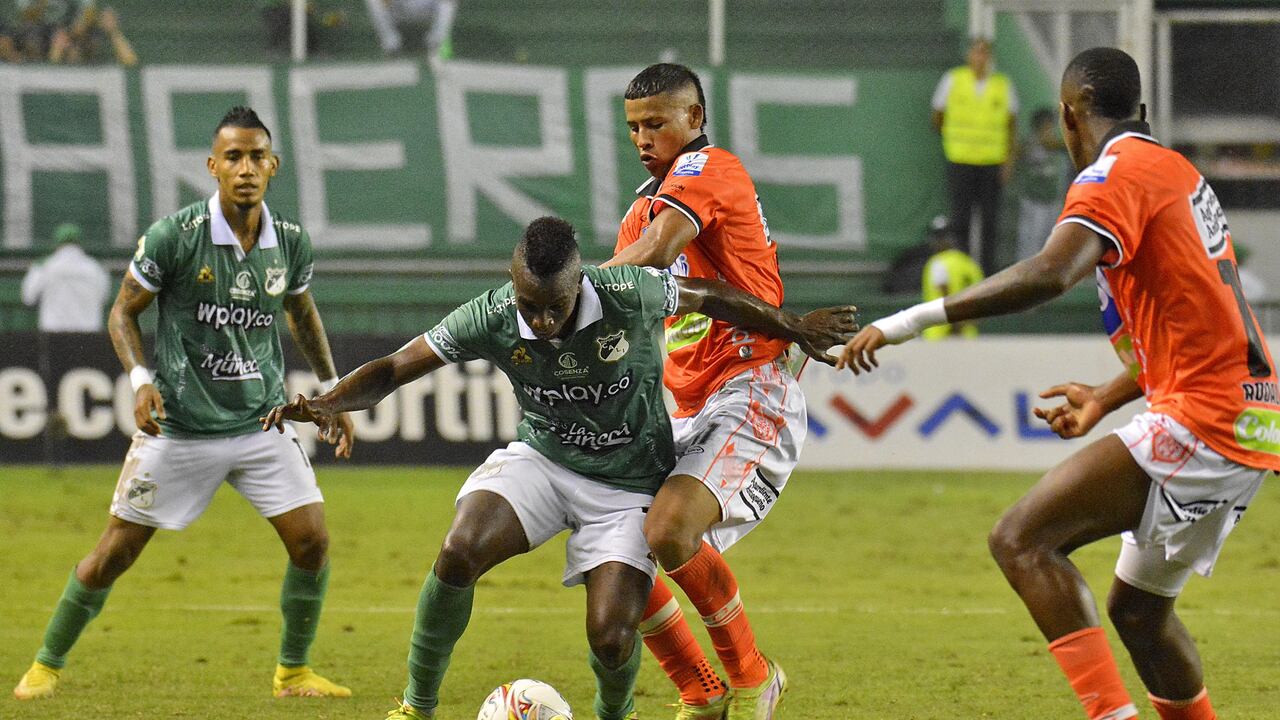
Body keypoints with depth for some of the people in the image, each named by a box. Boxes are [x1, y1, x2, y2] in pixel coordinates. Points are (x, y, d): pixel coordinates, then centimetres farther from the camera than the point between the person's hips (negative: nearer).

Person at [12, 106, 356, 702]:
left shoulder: (290, 242, -2)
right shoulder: (175, 236, -14)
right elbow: (123, 311, -3)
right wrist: (141, 380, -18)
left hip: (261, 424, 3)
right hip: (178, 427, -3)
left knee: (312, 540, -8)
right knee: (116, 551, 1)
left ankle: (293, 671, 12)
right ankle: (48, 664, 20)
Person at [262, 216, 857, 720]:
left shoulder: (633, 295, -25)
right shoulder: (491, 319, -20)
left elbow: (712, 300, -5)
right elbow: (394, 369, -12)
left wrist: (795, 328, 7)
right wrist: (324, 406, -31)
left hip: (628, 483, -1)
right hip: (541, 461, 1)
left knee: (611, 640, -16)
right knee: (458, 554, -27)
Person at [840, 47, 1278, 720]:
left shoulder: (1115, 174, -8)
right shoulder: (1180, 173, 21)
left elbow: (1050, 273, -27)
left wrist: (914, 319, -29)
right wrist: (1109, 397, 40)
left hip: (1199, 417, -10)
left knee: (1022, 540, -16)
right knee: (1137, 608, 22)